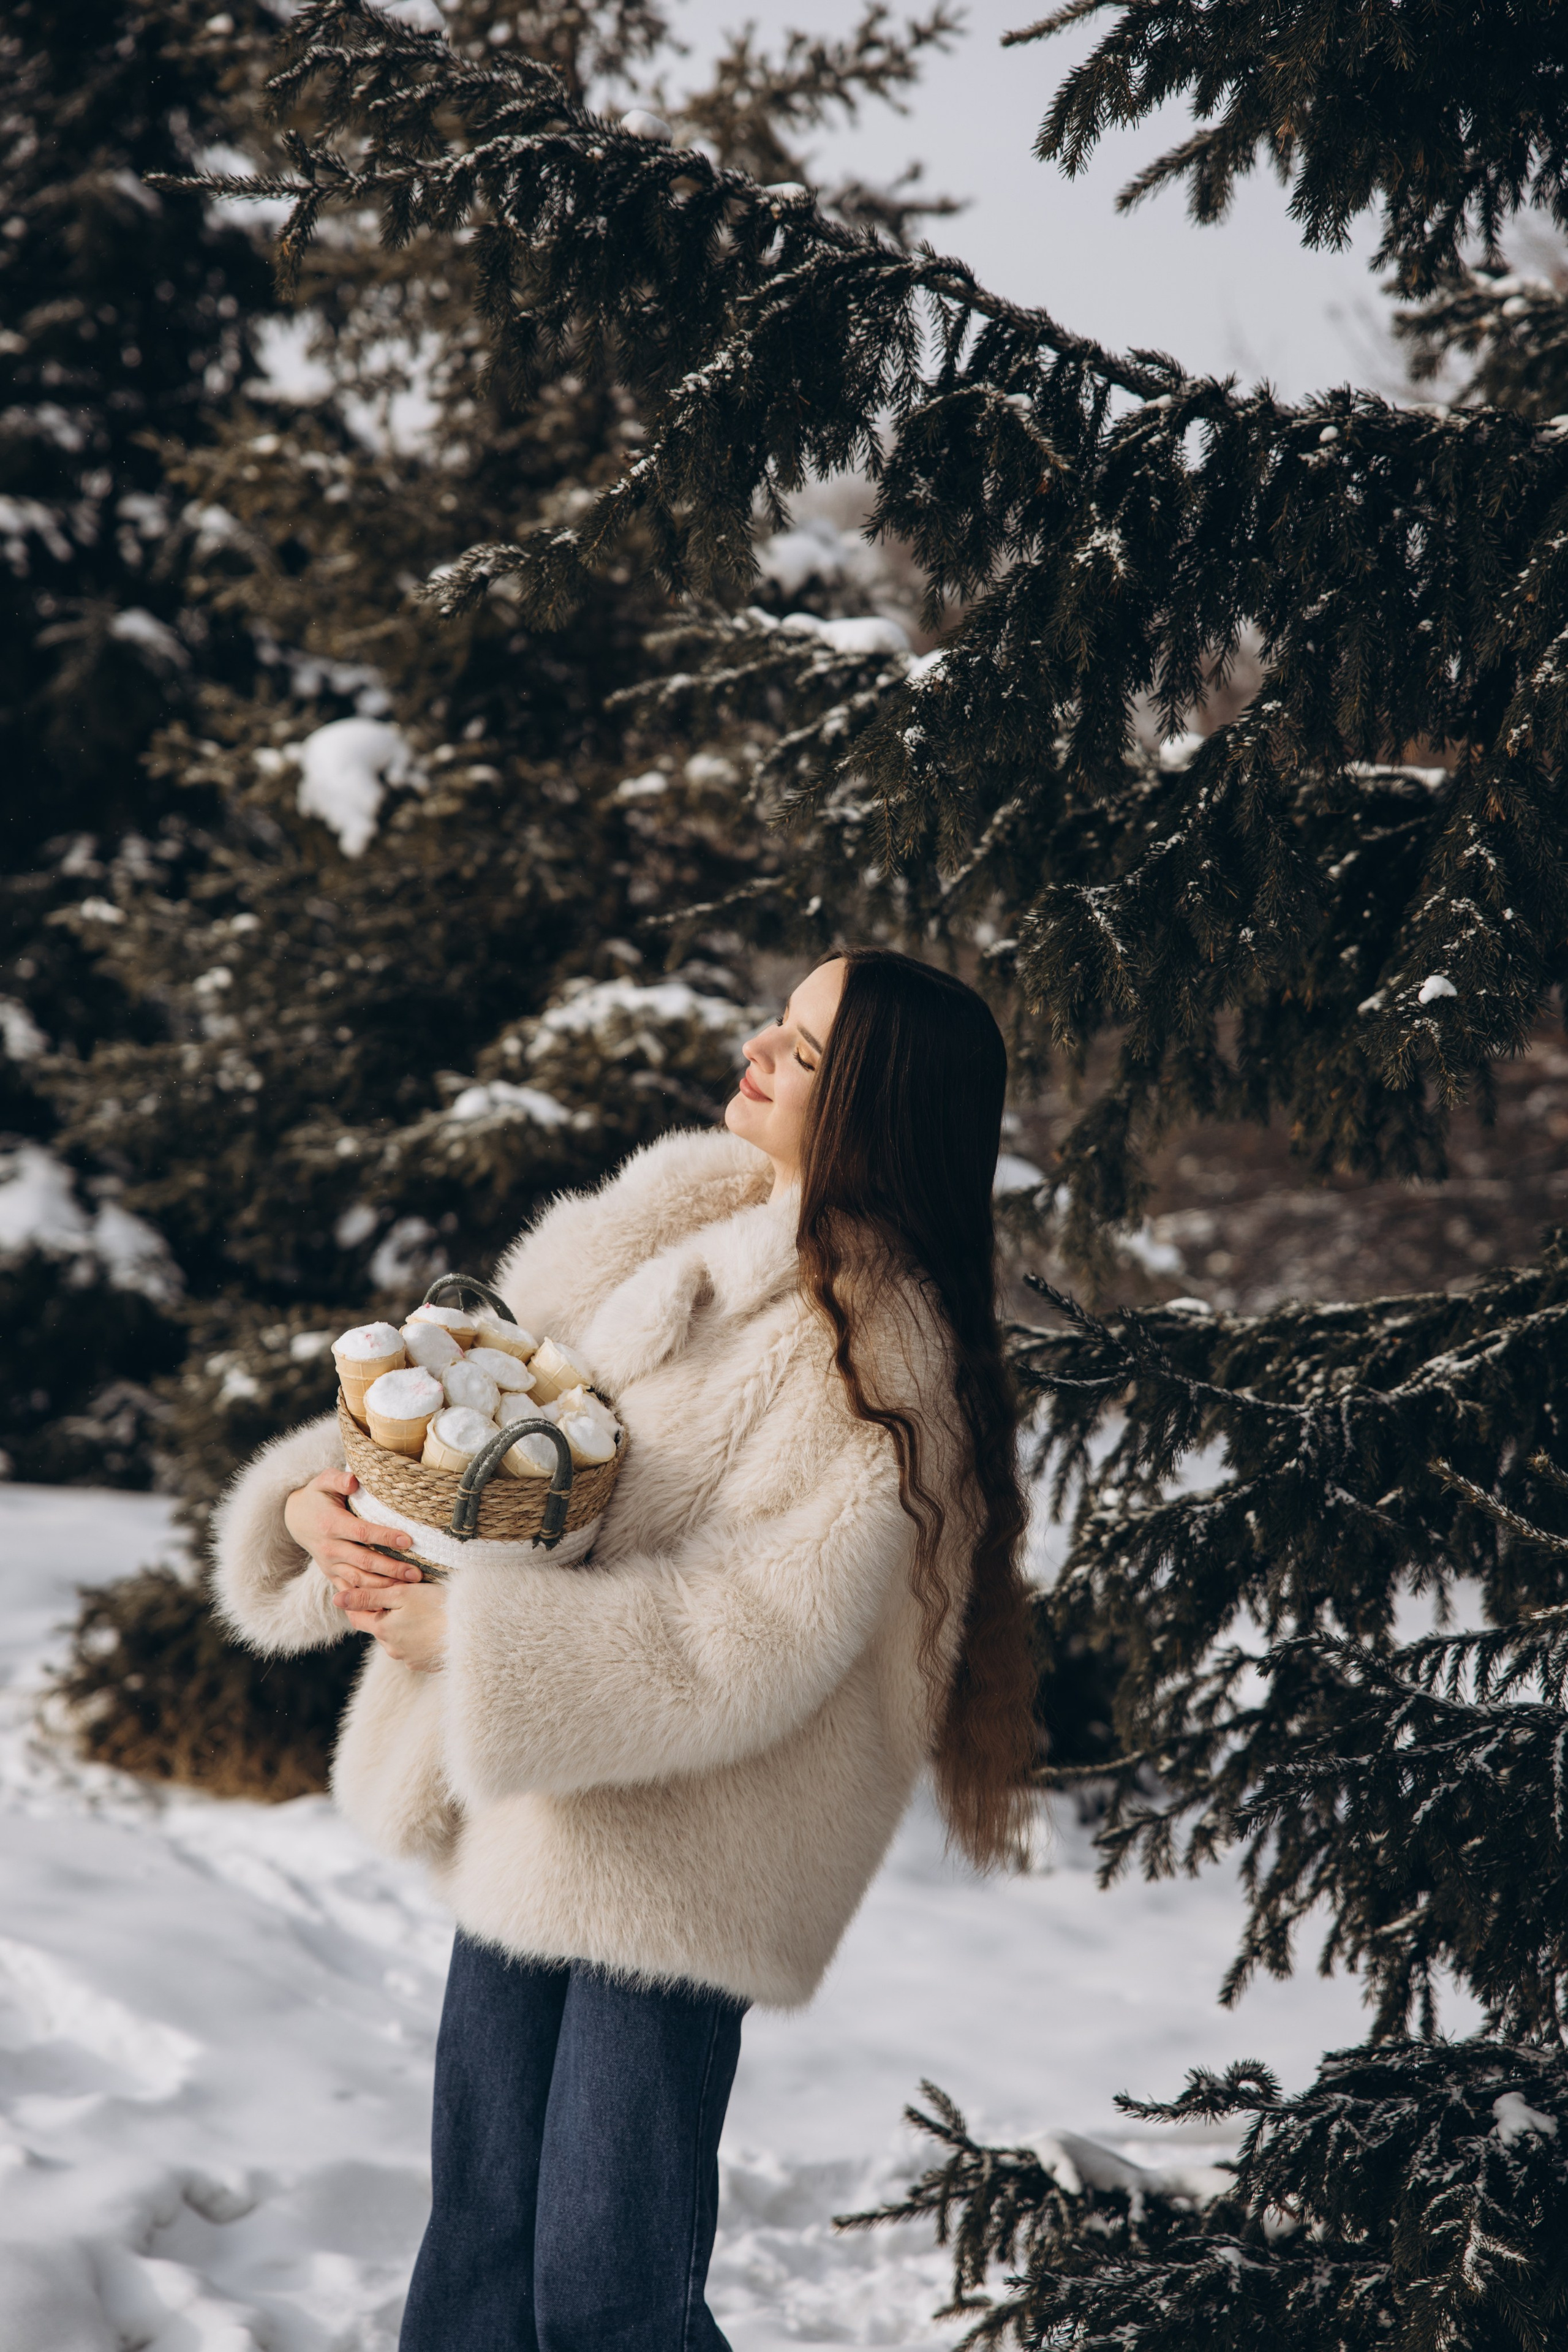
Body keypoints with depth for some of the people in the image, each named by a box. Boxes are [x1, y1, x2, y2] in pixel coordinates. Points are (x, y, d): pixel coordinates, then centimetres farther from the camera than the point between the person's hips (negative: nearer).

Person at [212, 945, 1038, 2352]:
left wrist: (472, 1634, -22)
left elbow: (772, 1630, -24)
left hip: (678, 1865, -7)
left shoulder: (879, 1355, -16)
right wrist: (320, 1495, -8)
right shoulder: (675, 1224, 6)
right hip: (528, 1821, 7)